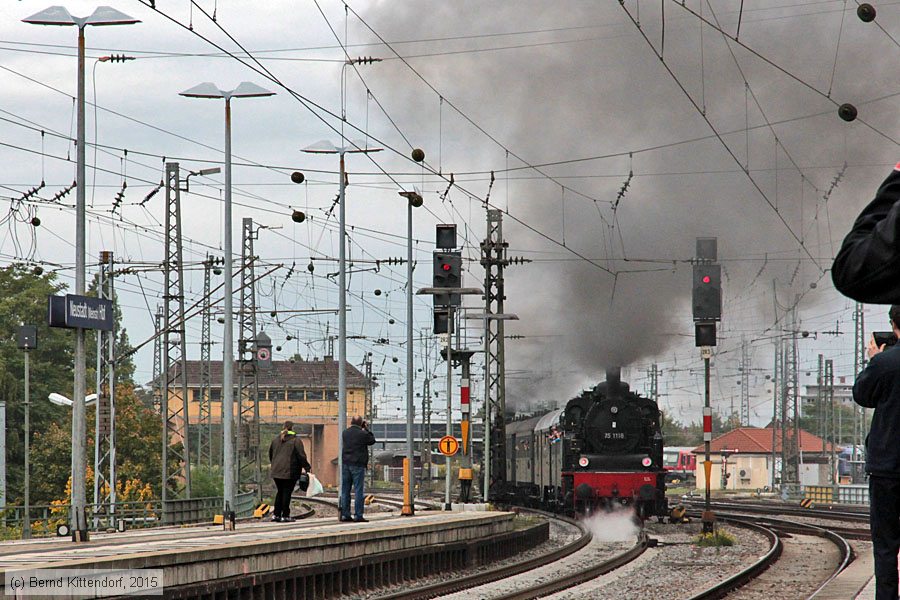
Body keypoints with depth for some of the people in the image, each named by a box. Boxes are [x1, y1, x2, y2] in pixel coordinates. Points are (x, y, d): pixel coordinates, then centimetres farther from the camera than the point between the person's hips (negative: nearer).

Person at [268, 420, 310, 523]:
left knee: (280, 492, 15)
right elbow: (301, 456, -10)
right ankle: (285, 515, -1)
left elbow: (270, 454, 18)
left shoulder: (276, 440, 11)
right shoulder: (296, 441, -8)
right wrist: (307, 467, -1)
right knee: (287, 493, -1)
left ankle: (276, 514, 12)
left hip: (276, 471, 5)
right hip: (290, 471, -5)